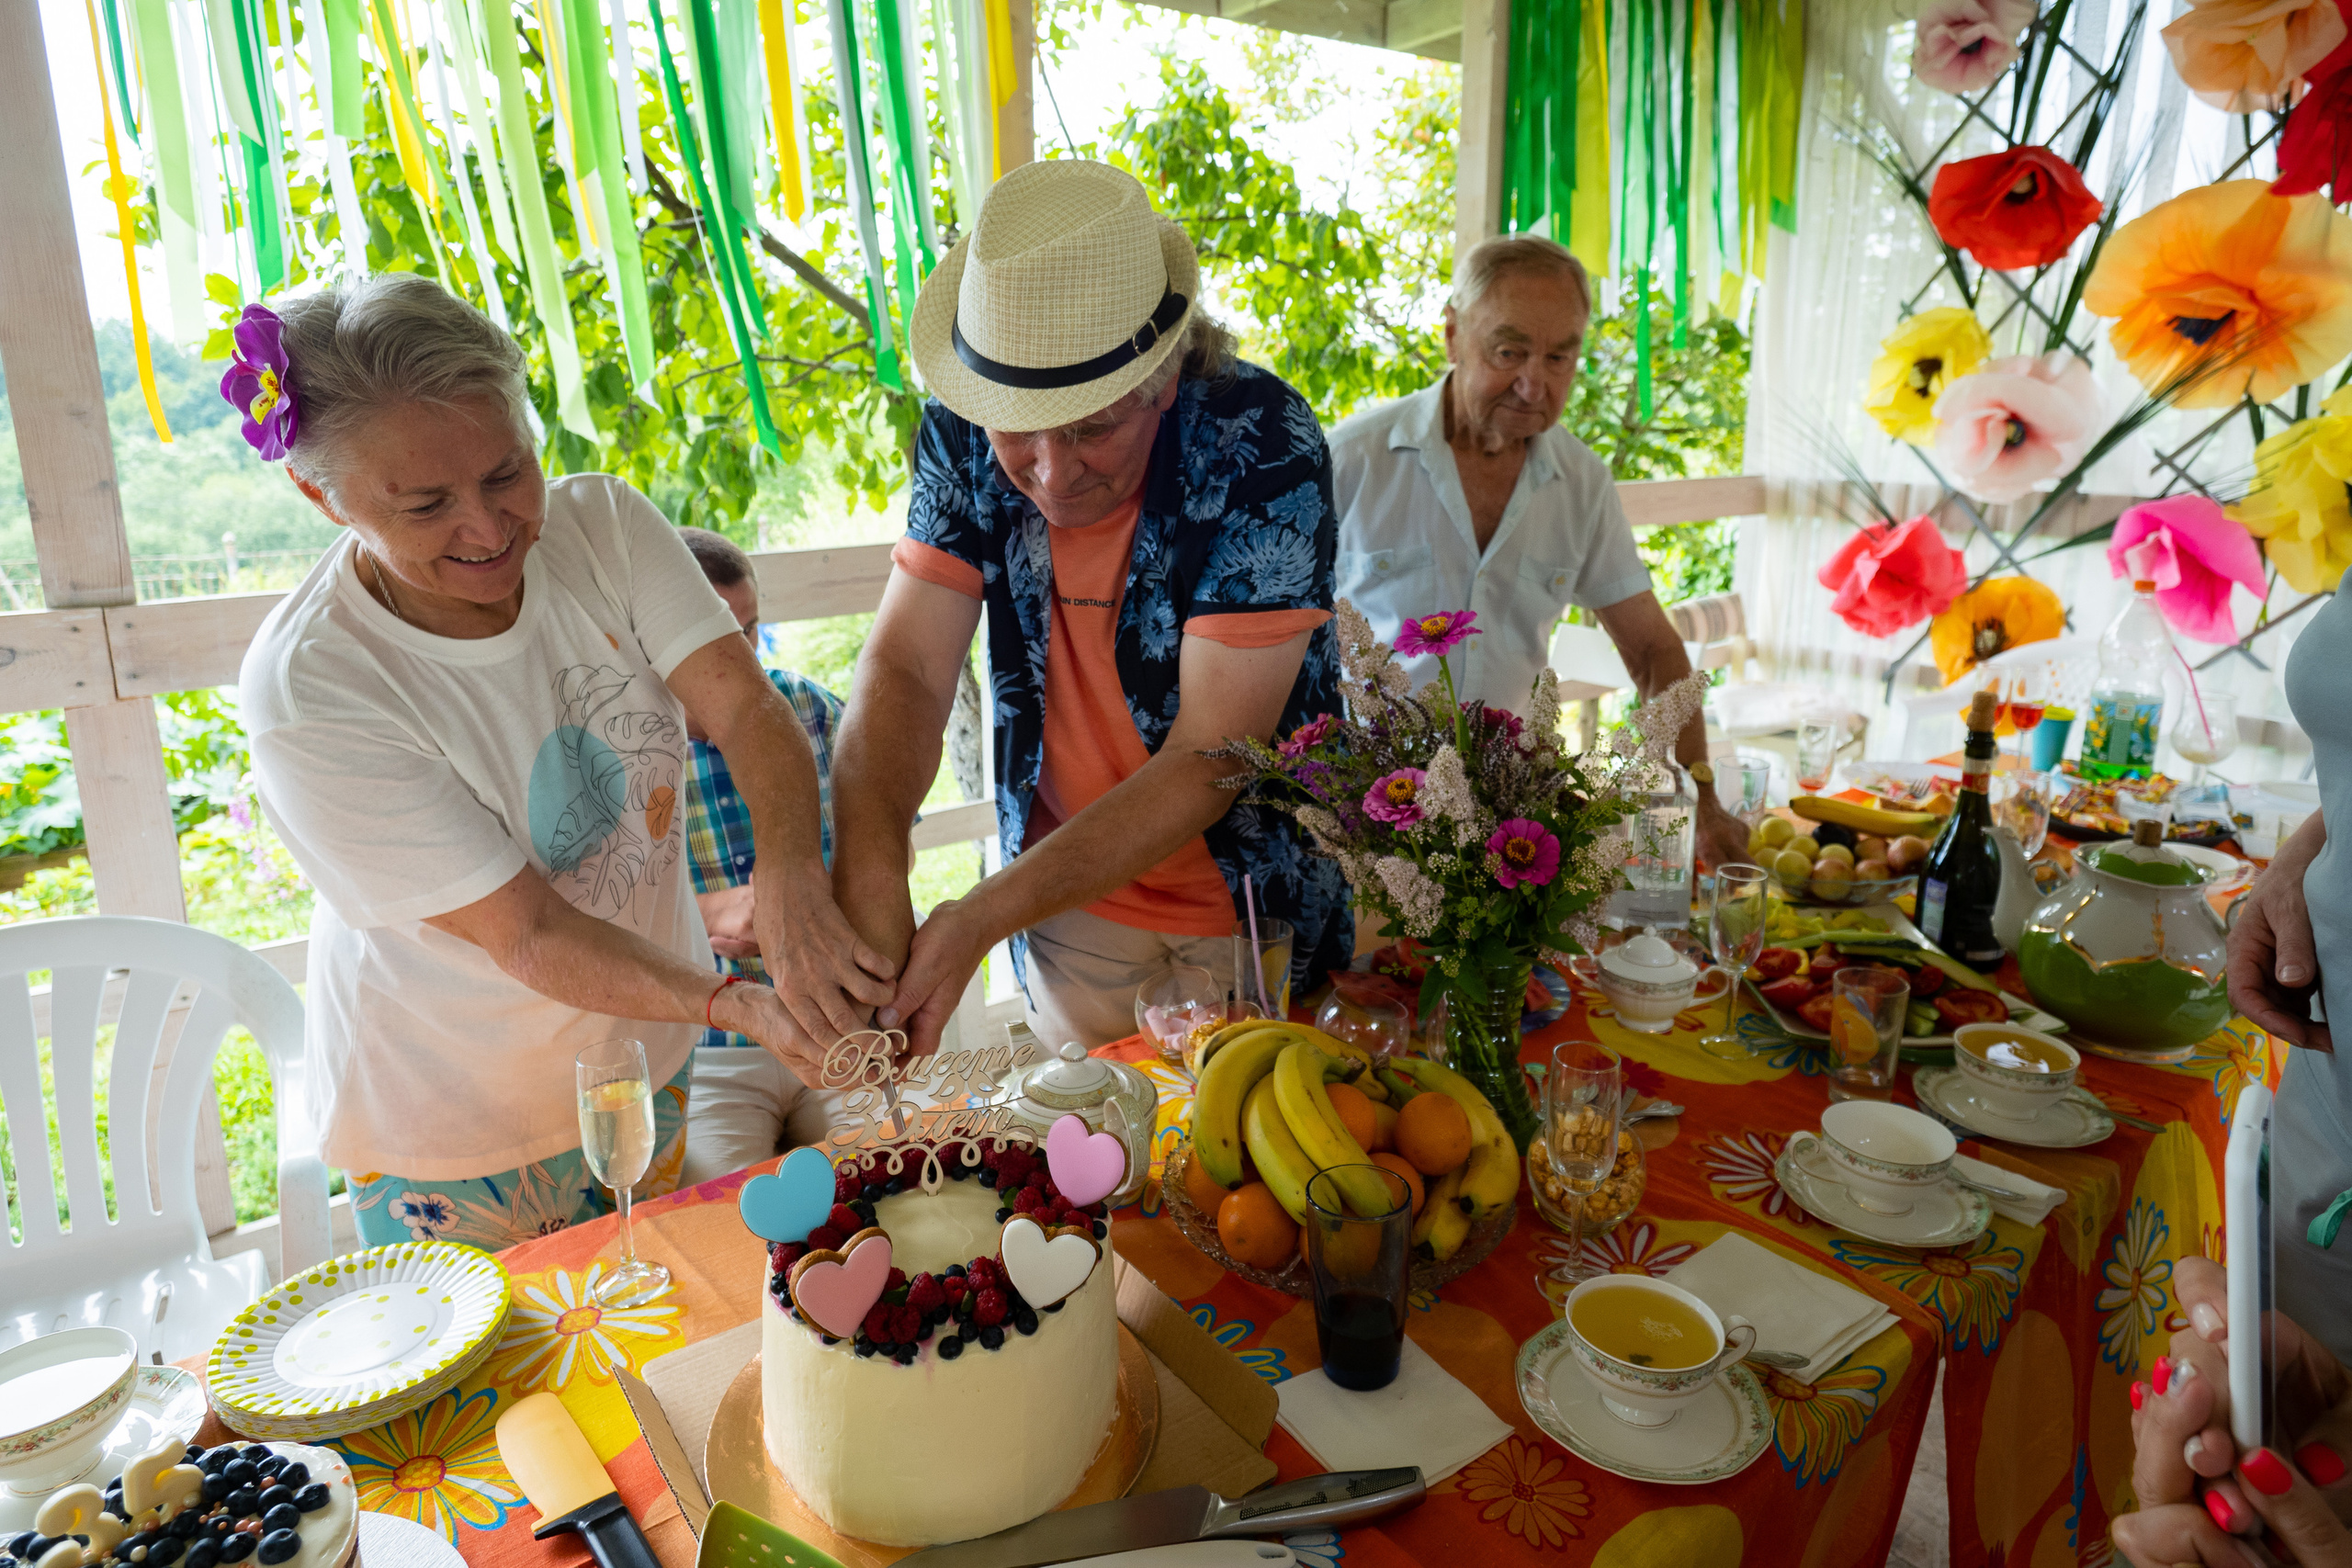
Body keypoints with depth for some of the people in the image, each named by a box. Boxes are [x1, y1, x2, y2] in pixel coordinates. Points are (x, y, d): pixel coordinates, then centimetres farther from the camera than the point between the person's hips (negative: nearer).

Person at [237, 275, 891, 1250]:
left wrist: (791, 885, -42)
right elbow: (529, 936, -27)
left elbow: (746, 710, -22)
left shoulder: (601, 523, -14)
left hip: (646, 1058, 4)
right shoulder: (305, 692, -26)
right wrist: (743, 1006, -41)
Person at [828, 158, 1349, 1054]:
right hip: (1066, 894, 3)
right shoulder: (962, 438, -11)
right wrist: (867, 887, -32)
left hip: (1261, 905, -3)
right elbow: (905, 670, -14)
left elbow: (1207, 763, -26)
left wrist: (979, 918, -32)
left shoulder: (1264, 450, -25)